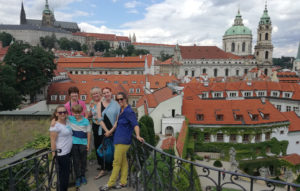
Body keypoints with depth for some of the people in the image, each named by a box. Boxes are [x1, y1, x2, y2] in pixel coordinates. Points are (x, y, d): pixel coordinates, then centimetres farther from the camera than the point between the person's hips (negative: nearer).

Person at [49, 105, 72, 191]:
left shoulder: (67, 122, 8)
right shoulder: (55, 126, -14)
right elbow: (52, 141, -15)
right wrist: (54, 154, -16)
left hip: (68, 152, 8)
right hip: (61, 154, -8)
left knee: (66, 172, 17)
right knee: (63, 173, 2)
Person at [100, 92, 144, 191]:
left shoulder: (129, 111, -17)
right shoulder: (121, 110, 11)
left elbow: (135, 124, -27)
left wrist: (138, 136, -41)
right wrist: (110, 131, 33)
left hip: (123, 140, -9)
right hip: (119, 139, 9)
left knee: (116, 163, 1)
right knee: (123, 161, 15)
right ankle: (123, 182, 25)